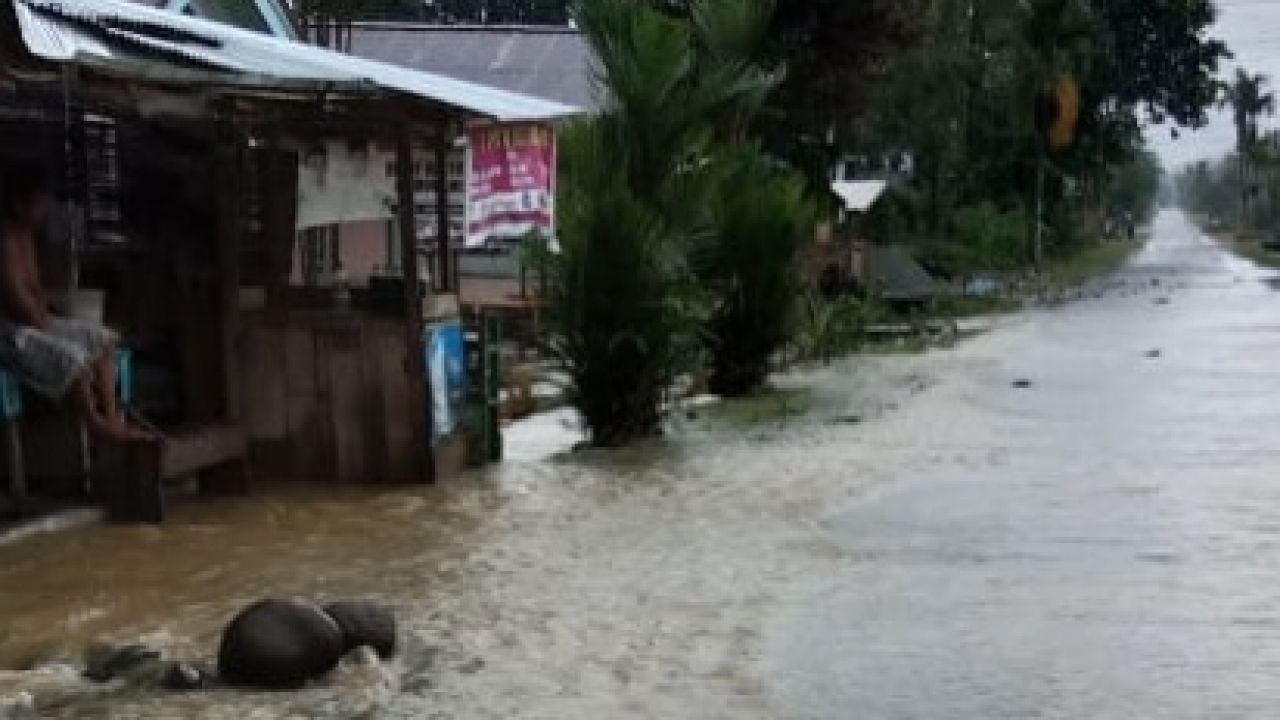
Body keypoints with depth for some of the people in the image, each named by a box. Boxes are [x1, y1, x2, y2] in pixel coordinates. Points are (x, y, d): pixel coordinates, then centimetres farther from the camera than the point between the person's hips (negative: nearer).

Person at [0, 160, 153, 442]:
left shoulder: (25, 237, 13)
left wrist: (44, 317, 0)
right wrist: (41, 322, -9)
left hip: (35, 323, 11)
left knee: (102, 338, 5)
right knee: (71, 358, -29)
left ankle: (112, 417, -3)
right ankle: (96, 422, -7)